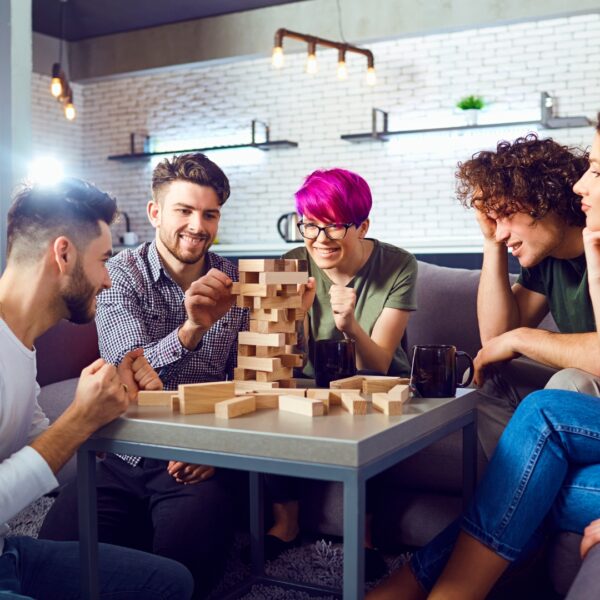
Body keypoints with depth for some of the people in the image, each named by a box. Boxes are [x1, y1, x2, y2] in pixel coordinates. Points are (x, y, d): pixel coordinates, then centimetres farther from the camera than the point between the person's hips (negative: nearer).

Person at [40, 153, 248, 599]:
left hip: (199, 462, 1)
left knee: (184, 563, -23)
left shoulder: (235, 284, 4)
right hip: (125, 457, 0)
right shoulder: (121, 275, -2)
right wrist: (191, 328, -35)